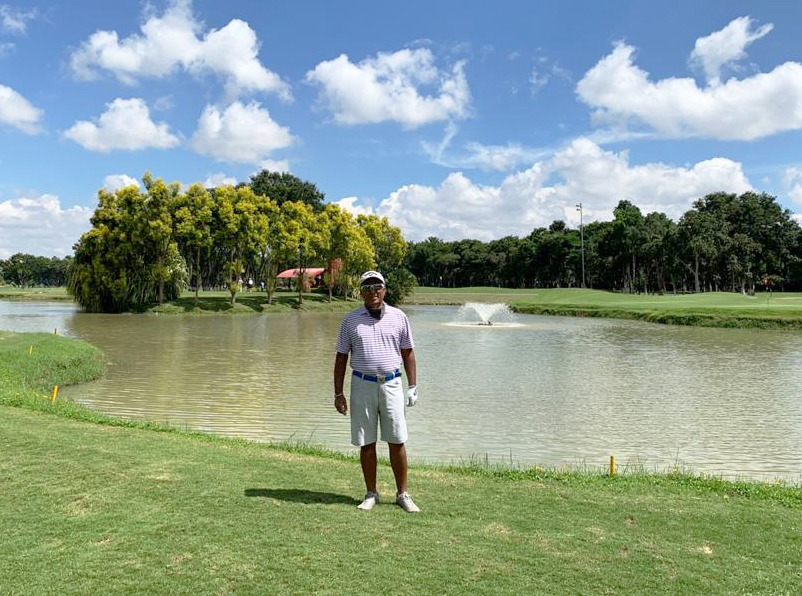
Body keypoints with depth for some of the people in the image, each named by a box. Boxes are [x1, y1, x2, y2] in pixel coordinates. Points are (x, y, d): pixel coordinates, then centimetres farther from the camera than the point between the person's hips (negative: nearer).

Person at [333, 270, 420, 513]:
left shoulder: (398, 317, 4)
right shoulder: (350, 320, 3)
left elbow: (408, 353, 9)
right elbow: (341, 357, 5)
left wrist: (412, 386, 4)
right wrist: (338, 393, 1)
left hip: (391, 384, 0)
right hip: (362, 385, 0)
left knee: (397, 441, 2)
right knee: (366, 443, 6)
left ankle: (402, 494, 15)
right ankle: (371, 494, 20)